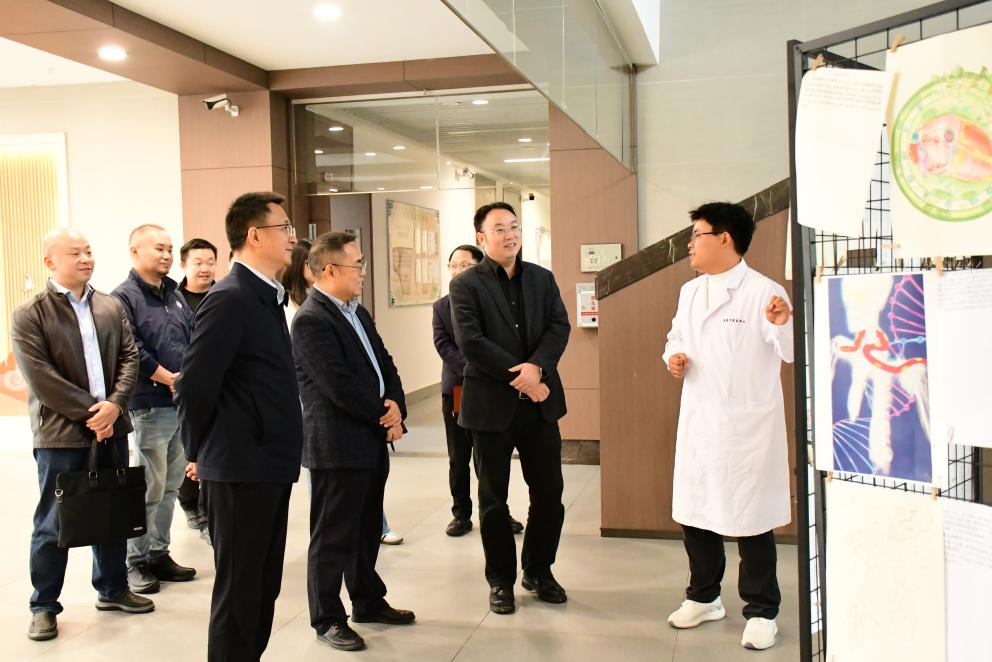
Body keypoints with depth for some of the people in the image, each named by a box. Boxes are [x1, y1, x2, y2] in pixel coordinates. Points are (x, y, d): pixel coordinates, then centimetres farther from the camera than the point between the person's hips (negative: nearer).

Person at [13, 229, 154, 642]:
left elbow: (129, 357, 4)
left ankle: (113, 589, 29)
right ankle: (44, 606, 17)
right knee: (53, 524, 4)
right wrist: (88, 412, -16)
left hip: (111, 429, 5)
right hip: (60, 434, -4)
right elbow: (39, 376, -14)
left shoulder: (111, 306, 9)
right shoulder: (30, 315, -6)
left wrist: (114, 405, -12)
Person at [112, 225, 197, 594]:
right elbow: (131, 350, -16)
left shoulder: (175, 295, 16)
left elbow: (195, 340, 16)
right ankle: (136, 561, 9)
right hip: (151, 405, -7)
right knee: (150, 488, -4)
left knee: (170, 485, 13)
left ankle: (158, 553, 24)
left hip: (184, 403, 8)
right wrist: (167, 378, -14)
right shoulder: (124, 297, -7)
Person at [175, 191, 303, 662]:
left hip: (268, 468, 9)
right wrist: (200, 455, -5)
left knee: (264, 588, 17)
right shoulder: (229, 298, -17)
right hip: (239, 471, -9)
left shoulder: (266, 296, 13)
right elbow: (194, 386, -18)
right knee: (238, 592, 2)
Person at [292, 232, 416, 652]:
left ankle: (368, 601, 35)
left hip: (372, 440, 9)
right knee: (333, 537, 3)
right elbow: (340, 386, -22)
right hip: (337, 446, -9)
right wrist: (384, 417, -11)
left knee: (367, 531, 20)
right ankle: (328, 619, 16)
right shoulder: (311, 320, -17)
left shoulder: (358, 313, 13)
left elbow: (384, 365, 13)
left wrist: (396, 406, -6)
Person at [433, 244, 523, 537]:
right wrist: (470, 369, -18)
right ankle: (461, 514, 19)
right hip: (456, 391, 2)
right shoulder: (441, 307, 5)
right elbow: (443, 345, -5)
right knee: (458, 459, 9)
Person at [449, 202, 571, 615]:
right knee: (494, 498, 8)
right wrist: (520, 378, -16)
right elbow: (470, 342, -14)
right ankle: (501, 580, 22)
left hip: (539, 403, 4)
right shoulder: (466, 286, -4)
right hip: (492, 405, -3)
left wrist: (536, 368, -19)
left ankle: (539, 571, 28)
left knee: (549, 493, 9)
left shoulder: (542, 279, 9)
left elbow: (559, 327, -1)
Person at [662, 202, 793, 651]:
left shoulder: (763, 292, -11)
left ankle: (761, 612, 20)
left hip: (746, 425, -7)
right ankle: (703, 598, 34)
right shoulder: (689, 292, 11)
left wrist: (784, 325, -36)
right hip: (697, 422, 7)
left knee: (750, 519, 3)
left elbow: (793, 353, -16)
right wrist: (673, 357, 1)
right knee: (694, 512, 15)